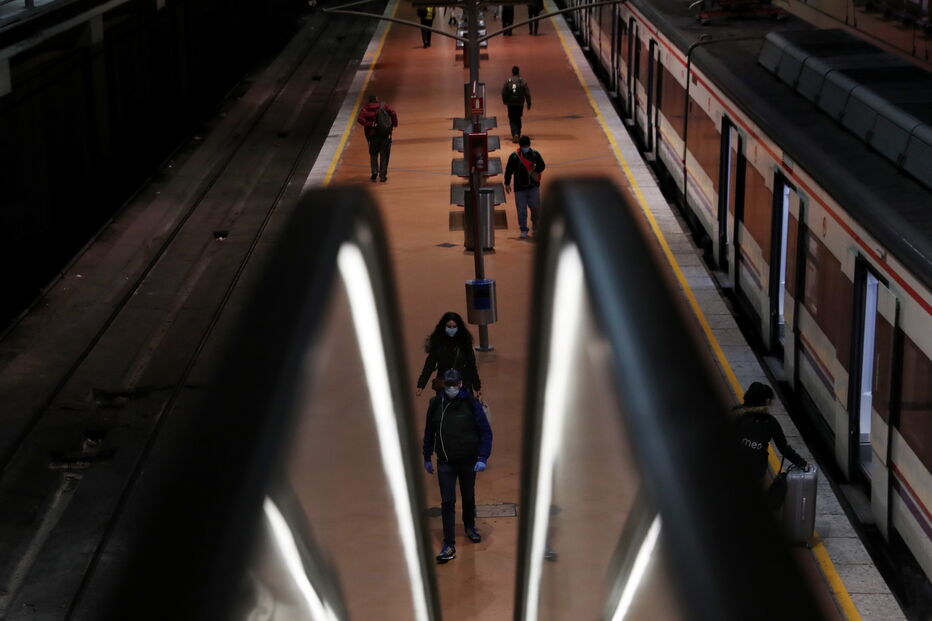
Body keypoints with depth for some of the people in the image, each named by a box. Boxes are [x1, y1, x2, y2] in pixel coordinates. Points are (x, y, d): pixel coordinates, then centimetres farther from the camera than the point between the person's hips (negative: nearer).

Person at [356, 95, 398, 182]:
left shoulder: (365, 109, 5)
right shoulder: (383, 105, 2)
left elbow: (360, 119, -13)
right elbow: (393, 113, -12)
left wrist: (370, 124, -14)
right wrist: (394, 124, -1)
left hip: (373, 135, 1)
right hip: (386, 135, -1)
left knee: (373, 154, 18)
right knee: (384, 155, 8)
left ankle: (374, 171, 0)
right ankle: (382, 175, 5)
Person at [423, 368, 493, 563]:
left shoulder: (471, 404, -11)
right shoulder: (435, 404, -5)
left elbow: (485, 431, -9)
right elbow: (429, 432, 6)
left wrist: (483, 457, -18)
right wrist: (427, 457, 9)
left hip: (468, 461, 0)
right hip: (445, 463, 0)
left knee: (468, 498, 17)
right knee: (447, 502, -6)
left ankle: (470, 526, 44)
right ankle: (449, 545, -5)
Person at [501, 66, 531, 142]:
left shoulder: (507, 81, -5)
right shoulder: (523, 81, -5)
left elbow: (503, 93, -1)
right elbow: (527, 93, -5)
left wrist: (504, 101, 16)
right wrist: (529, 103, 4)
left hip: (511, 104, -1)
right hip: (520, 104, 1)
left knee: (512, 120, 5)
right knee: (518, 119, 17)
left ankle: (515, 134, -17)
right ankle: (518, 135, 23)